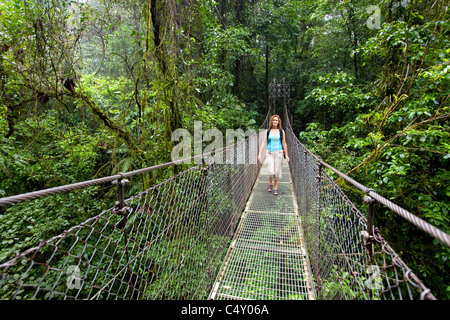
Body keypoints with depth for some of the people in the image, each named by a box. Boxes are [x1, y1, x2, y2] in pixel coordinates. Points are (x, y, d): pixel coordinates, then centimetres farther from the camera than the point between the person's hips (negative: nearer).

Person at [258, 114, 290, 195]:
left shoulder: (282, 131, 3)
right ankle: (270, 184, 23)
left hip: (278, 153, 0)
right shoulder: (268, 131, 4)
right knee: (270, 171, -8)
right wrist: (259, 154, -6)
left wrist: (286, 155, 4)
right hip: (269, 153, 0)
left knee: (277, 171, 1)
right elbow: (263, 142, 1)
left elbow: (284, 144, 5)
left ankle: (275, 188, 18)